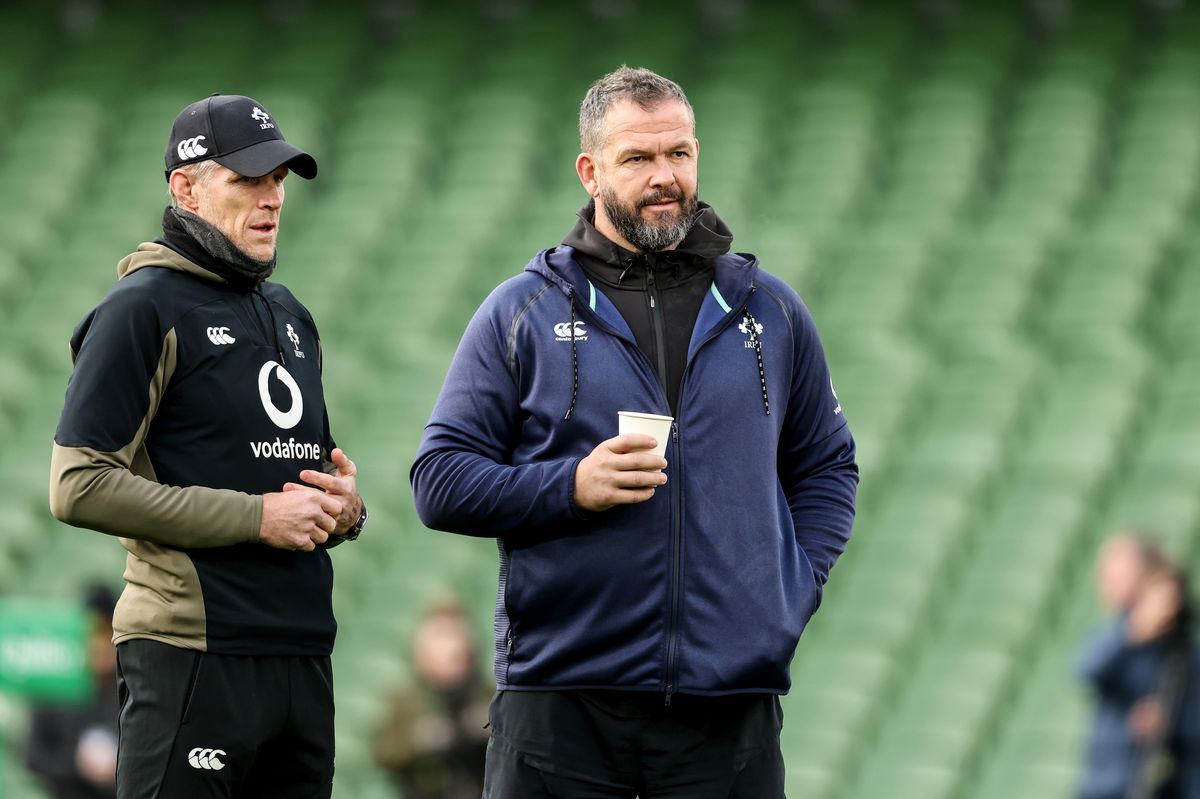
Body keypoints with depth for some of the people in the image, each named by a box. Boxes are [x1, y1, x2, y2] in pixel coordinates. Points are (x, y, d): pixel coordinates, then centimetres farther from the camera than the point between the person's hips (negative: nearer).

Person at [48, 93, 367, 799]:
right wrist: (257, 517, -15)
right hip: (196, 656, -8)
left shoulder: (290, 316, 21)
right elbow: (80, 487, -13)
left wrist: (346, 508, 6)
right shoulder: (146, 308, -5)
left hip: (303, 654, 8)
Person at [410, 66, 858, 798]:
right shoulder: (522, 313, 5)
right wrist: (571, 487, -13)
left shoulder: (768, 311, 13)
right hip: (562, 702, -2)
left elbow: (827, 468, 20)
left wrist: (794, 589, 5)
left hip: (731, 702, 2)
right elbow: (440, 480, 2)